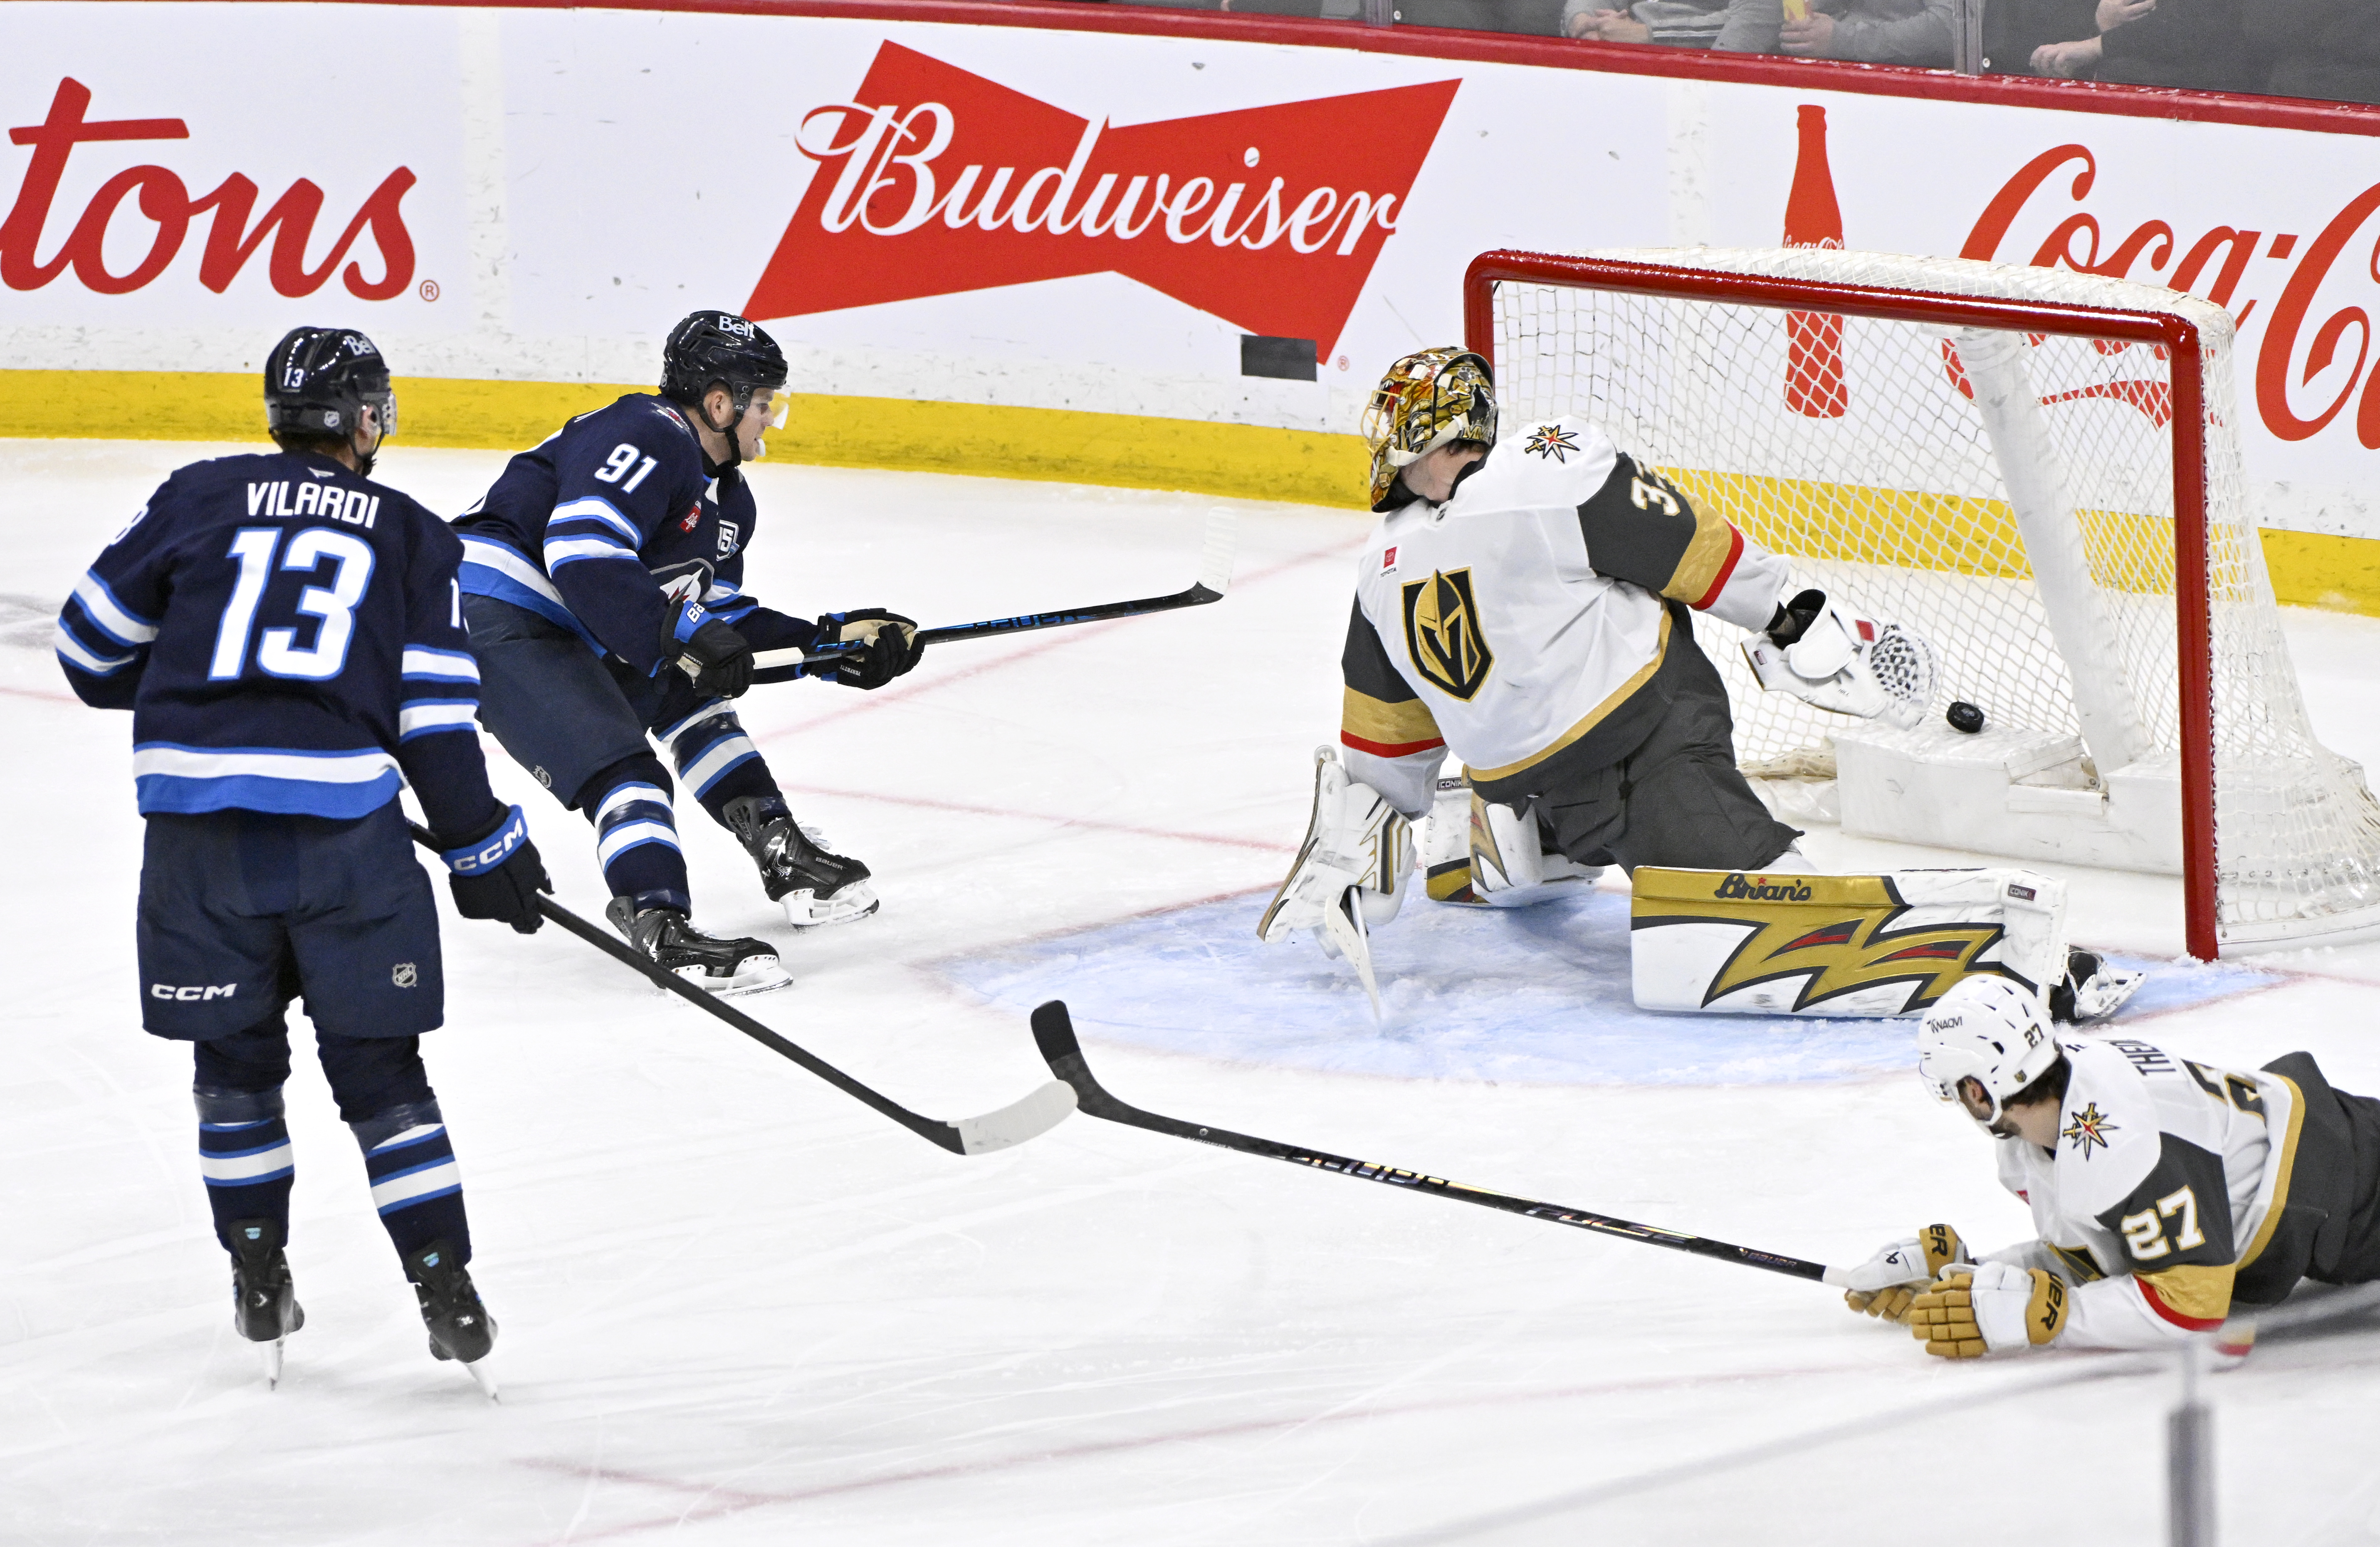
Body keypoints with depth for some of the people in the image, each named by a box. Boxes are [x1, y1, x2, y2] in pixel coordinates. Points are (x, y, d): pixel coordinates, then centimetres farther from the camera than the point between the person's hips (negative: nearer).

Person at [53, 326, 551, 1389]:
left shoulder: (198, 499, 11)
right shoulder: (412, 537, 11)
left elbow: (95, 638, 14)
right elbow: (436, 715, 5)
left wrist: (166, 699, 35)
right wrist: (482, 847, 13)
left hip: (198, 822, 0)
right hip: (345, 823, 0)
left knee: (235, 1060, 16)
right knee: (377, 1067, 8)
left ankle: (260, 1284, 17)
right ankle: (446, 1292, 6)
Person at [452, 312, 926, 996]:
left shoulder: (728, 501, 17)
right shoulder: (650, 439, -17)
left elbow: (719, 620, 21)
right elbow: (580, 552, -28)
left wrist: (833, 643, 12)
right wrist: (682, 633, -29)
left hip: (572, 635, 11)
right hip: (498, 618, -11)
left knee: (689, 696, 23)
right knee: (620, 764, -22)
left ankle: (788, 861, 26)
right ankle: (662, 929, -35)